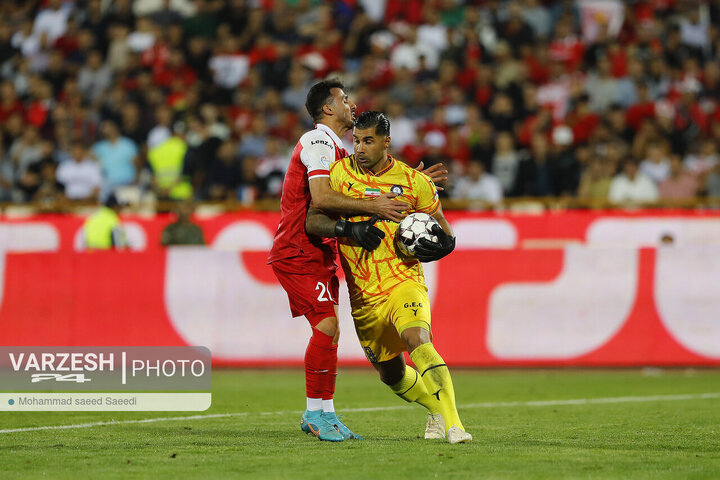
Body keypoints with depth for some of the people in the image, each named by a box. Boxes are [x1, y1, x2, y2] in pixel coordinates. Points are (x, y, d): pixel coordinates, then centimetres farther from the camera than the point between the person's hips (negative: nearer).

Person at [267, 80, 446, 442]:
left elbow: (360, 190, 25)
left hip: (319, 252, 10)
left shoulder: (336, 149, 19)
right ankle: (316, 411, -11)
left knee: (328, 330, 7)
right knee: (327, 324, -18)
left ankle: (324, 414, 11)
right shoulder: (318, 142, -13)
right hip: (297, 252, -10)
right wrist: (372, 206, -27)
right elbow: (321, 198, -26)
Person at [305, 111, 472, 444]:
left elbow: (445, 237, 9)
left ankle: (452, 422, -36)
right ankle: (436, 409, 42)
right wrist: (349, 229, -23)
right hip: (363, 295, 3)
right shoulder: (340, 173, 1)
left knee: (417, 340, -31)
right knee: (391, 374, 13)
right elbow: (312, 221, -6)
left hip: (403, 281, -3)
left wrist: (437, 246, -15)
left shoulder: (414, 182, -1)